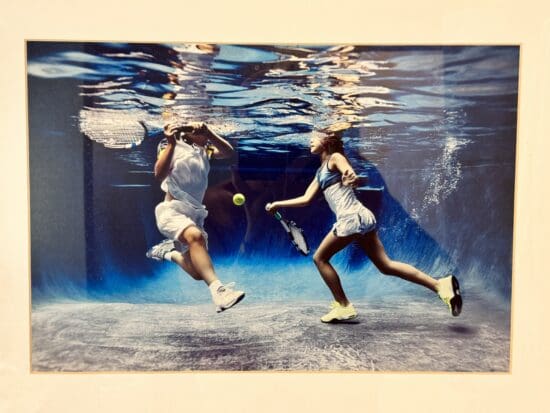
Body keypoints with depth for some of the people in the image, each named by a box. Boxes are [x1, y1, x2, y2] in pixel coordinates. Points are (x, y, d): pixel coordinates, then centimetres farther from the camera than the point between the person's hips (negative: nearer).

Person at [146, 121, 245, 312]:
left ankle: (169, 251, 32)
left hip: (194, 215, 6)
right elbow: (159, 174, -21)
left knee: (199, 273, 6)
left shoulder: (205, 151, 12)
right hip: (171, 212, -6)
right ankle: (218, 289, -48)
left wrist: (208, 132, -19)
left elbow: (229, 152, -7)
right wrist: (172, 142, -26)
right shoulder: (172, 148, -2)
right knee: (196, 236, -39)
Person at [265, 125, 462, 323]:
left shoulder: (335, 157, 0)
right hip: (360, 218, 9)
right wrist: (277, 204, 21)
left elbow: (353, 177, -17)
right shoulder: (320, 171, 23)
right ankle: (440, 284, 5)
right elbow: (306, 199, 21)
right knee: (385, 265, 7)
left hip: (352, 217, -9)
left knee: (320, 258, 4)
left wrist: (351, 179, -38)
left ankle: (343, 307, 9)